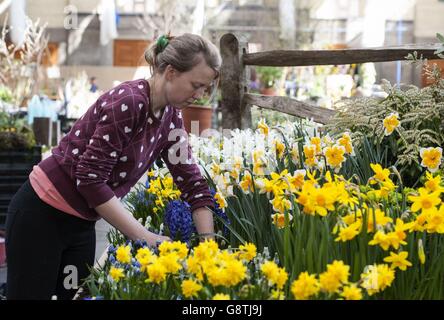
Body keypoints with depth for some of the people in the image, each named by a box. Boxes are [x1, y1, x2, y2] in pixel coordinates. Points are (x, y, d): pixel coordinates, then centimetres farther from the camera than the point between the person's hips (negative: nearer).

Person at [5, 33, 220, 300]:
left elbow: (192, 183, 3)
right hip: (41, 213, -8)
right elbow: (90, 178, -27)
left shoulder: (171, 115, 0)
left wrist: (208, 241, -8)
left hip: (82, 222, 8)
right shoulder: (127, 102, -25)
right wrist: (145, 237, -26)